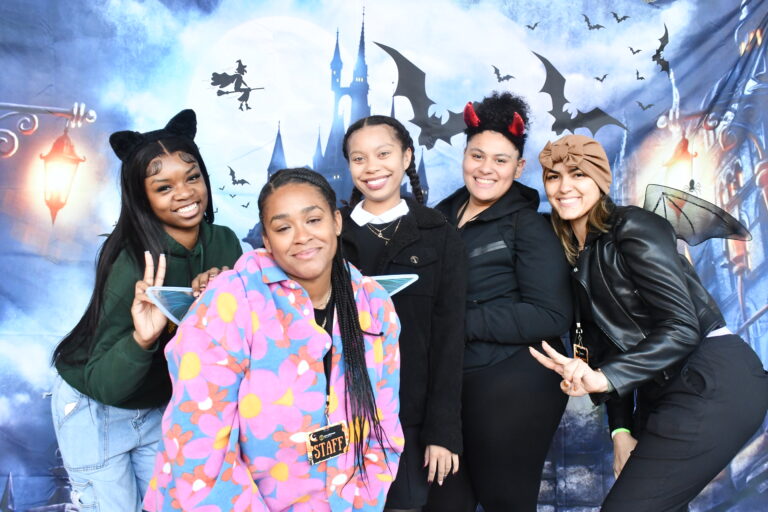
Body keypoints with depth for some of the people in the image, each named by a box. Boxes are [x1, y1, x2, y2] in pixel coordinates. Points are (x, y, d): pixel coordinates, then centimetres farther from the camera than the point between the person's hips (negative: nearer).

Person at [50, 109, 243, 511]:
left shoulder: (224, 242, -15)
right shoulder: (134, 264, -30)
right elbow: (102, 384, -28)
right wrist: (141, 339, -45)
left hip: (160, 407, 5)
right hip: (94, 409, -5)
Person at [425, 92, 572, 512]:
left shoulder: (529, 226, -8)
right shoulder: (443, 214, 8)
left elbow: (551, 317, -16)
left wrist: (460, 323, -19)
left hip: (513, 388, -5)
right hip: (448, 385, 5)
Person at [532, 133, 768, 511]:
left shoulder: (633, 228, -10)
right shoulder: (575, 255, 12)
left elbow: (682, 327, -18)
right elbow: (607, 344, 11)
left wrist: (603, 377, -27)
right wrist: (621, 429, 5)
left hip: (711, 381, -8)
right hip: (659, 391, 8)